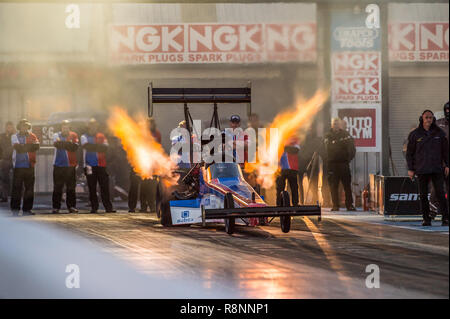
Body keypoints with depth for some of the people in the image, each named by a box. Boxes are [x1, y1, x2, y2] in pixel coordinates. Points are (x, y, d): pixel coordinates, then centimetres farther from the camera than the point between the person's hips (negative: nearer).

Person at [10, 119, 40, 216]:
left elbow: (37, 146, -5)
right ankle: (15, 209, -2)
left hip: (29, 165, 3)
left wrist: (23, 146, -14)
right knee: (16, 188, -5)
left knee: (29, 189, 4)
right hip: (18, 165, -3)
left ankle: (27, 209, 9)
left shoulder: (32, 136, 13)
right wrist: (29, 146, -9)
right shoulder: (14, 136, 6)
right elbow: (17, 147, -11)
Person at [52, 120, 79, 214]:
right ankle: (56, 207, 0)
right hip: (59, 165, -1)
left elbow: (75, 147, -7)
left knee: (71, 187, 3)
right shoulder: (57, 135, 6)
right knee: (57, 187, -3)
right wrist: (68, 144, -23)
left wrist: (63, 144, -14)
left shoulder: (73, 135, 9)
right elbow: (56, 143, -14)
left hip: (71, 165, 1)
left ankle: (71, 206, 9)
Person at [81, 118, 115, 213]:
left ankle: (108, 207, -3)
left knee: (105, 187, -3)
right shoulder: (84, 137, 8)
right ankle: (94, 207, 7)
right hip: (90, 165, -1)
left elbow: (105, 147, -2)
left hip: (101, 165, 1)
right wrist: (98, 146, -9)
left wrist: (93, 147, -9)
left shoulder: (101, 136, 13)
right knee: (92, 188, 1)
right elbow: (86, 146, -12)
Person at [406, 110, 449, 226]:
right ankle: (426, 219, 9)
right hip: (421, 170, 0)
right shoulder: (415, 134, 2)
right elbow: (409, 153, 6)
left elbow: (445, 150, 11)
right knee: (423, 195, 2)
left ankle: (445, 218, -5)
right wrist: (410, 169, 0)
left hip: (437, 169, 0)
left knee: (440, 194, -7)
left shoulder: (439, 133, 5)